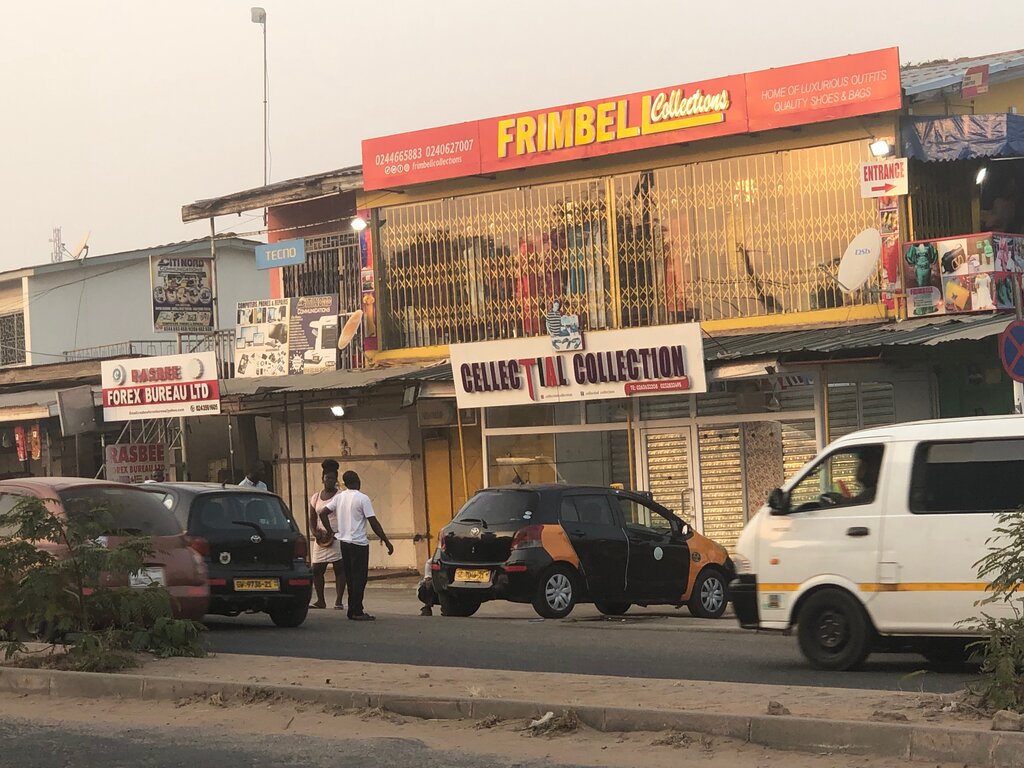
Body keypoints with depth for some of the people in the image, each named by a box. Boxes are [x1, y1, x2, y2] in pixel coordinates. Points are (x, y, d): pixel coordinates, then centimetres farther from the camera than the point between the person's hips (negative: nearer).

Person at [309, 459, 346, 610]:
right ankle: (320, 601, 14)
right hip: (321, 540, 4)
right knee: (316, 570, 3)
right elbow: (312, 519, 16)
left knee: (339, 569, -4)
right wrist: (315, 532, -4)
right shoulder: (315, 497, 13)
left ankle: (339, 601, -1)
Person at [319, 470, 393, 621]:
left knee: (350, 577, 13)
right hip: (359, 543, -7)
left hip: (343, 542, 7)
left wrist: (331, 532, 11)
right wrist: (386, 541, -8)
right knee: (360, 578, -2)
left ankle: (352, 610, 16)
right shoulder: (362, 498, -12)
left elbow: (323, 513, 4)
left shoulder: (339, 497, 6)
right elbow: (373, 523, -13)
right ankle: (357, 612, -4)